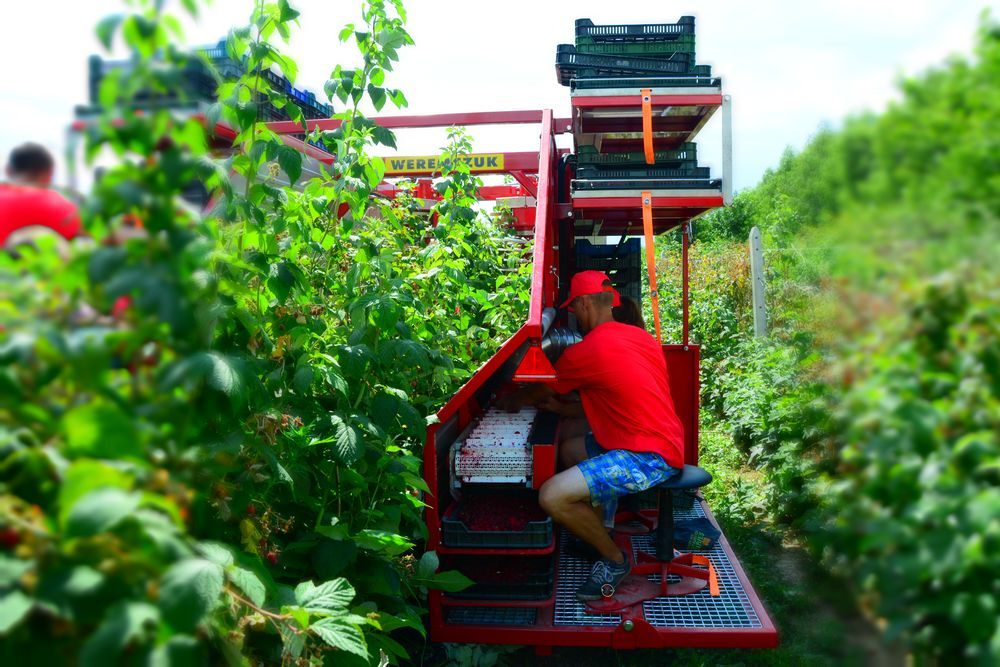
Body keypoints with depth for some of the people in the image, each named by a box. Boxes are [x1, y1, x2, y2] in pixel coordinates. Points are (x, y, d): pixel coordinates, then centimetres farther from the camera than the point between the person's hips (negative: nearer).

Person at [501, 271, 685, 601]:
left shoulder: (587, 351, -15)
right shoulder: (641, 336, 10)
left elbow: (542, 391, 3)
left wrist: (512, 401, 24)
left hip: (648, 457, -10)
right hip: (663, 441, 10)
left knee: (552, 496, -18)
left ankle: (615, 560, 3)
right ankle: (600, 530, 19)